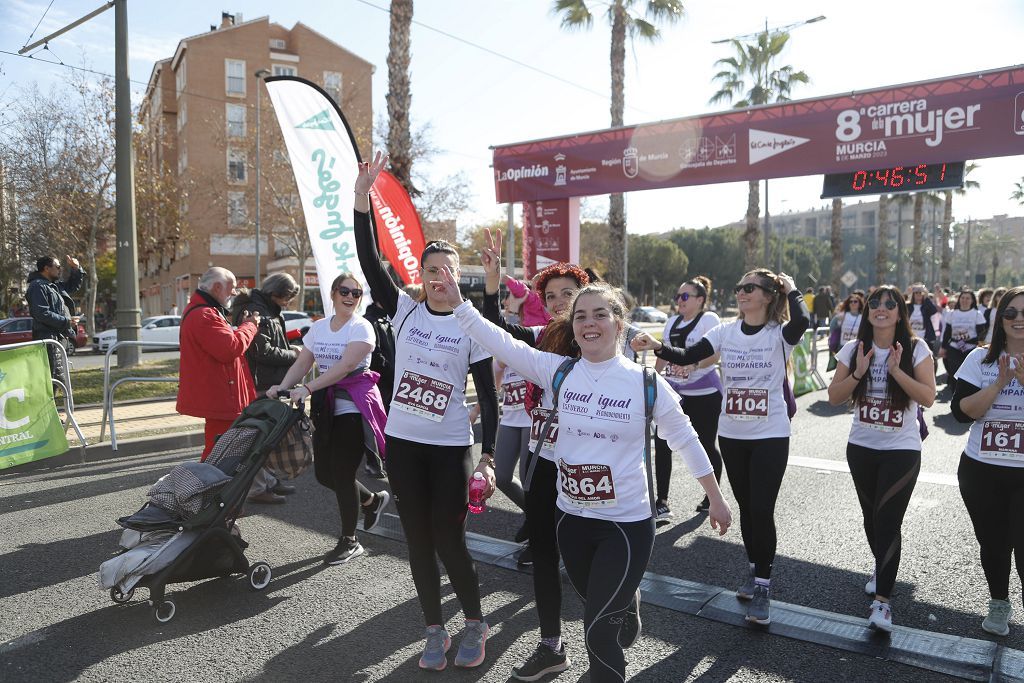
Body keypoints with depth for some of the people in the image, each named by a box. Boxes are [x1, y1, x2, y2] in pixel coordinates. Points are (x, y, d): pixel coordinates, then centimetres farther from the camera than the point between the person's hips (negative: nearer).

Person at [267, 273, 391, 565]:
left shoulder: (361, 327, -9)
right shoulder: (318, 327, 10)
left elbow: (344, 367, -21)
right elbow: (301, 364, 7)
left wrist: (307, 389, -29)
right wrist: (283, 387, -11)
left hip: (354, 407, -6)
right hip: (326, 407, 7)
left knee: (342, 474, -4)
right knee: (324, 473, 9)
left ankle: (349, 541, 14)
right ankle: (372, 500, 36)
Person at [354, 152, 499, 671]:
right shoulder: (404, 310, 0)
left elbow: (488, 396, -5)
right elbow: (369, 263, -11)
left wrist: (488, 456, -12)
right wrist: (362, 198, -21)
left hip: (451, 448, -3)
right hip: (402, 442, 3)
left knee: (449, 542, 2)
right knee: (418, 541, 12)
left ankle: (475, 623, 27)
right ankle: (435, 631, 29)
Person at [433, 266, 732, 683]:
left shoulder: (647, 383, -12)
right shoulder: (559, 372, -6)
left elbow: (685, 441, -1)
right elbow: (502, 344, -11)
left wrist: (716, 499, 6)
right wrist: (458, 302, -18)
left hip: (627, 523, -4)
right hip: (571, 518, 4)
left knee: (598, 629, -2)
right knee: (599, 608, 27)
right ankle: (627, 599, 60)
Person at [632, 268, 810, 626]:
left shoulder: (779, 335, -9)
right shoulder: (725, 332, 1)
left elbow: (802, 320, -32)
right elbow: (686, 358, -7)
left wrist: (790, 288, -15)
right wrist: (657, 347, -25)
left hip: (770, 436, -4)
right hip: (731, 435, 4)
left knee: (761, 511, -4)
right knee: (746, 507, 16)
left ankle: (763, 587, 12)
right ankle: (756, 571, 35)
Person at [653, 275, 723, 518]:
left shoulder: (709, 319, -6)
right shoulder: (672, 322, 14)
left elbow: (714, 355, -19)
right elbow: (663, 356, 19)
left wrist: (693, 364, -36)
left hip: (704, 393, -6)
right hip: (675, 392, 6)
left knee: (706, 446, 6)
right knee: (662, 442, -4)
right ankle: (662, 502, 1)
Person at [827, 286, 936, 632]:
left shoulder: (916, 349, -8)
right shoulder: (853, 349, -1)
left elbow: (928, 398, -15)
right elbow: (834, 397, -3)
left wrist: (896, 370, -25)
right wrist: (858, 373, -18)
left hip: (902, 450, -3)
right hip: (861, 447, 4)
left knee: (887, 521, -10)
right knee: (871, 516, 17)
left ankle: (882, 601, -5)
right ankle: (882, 570, 43)